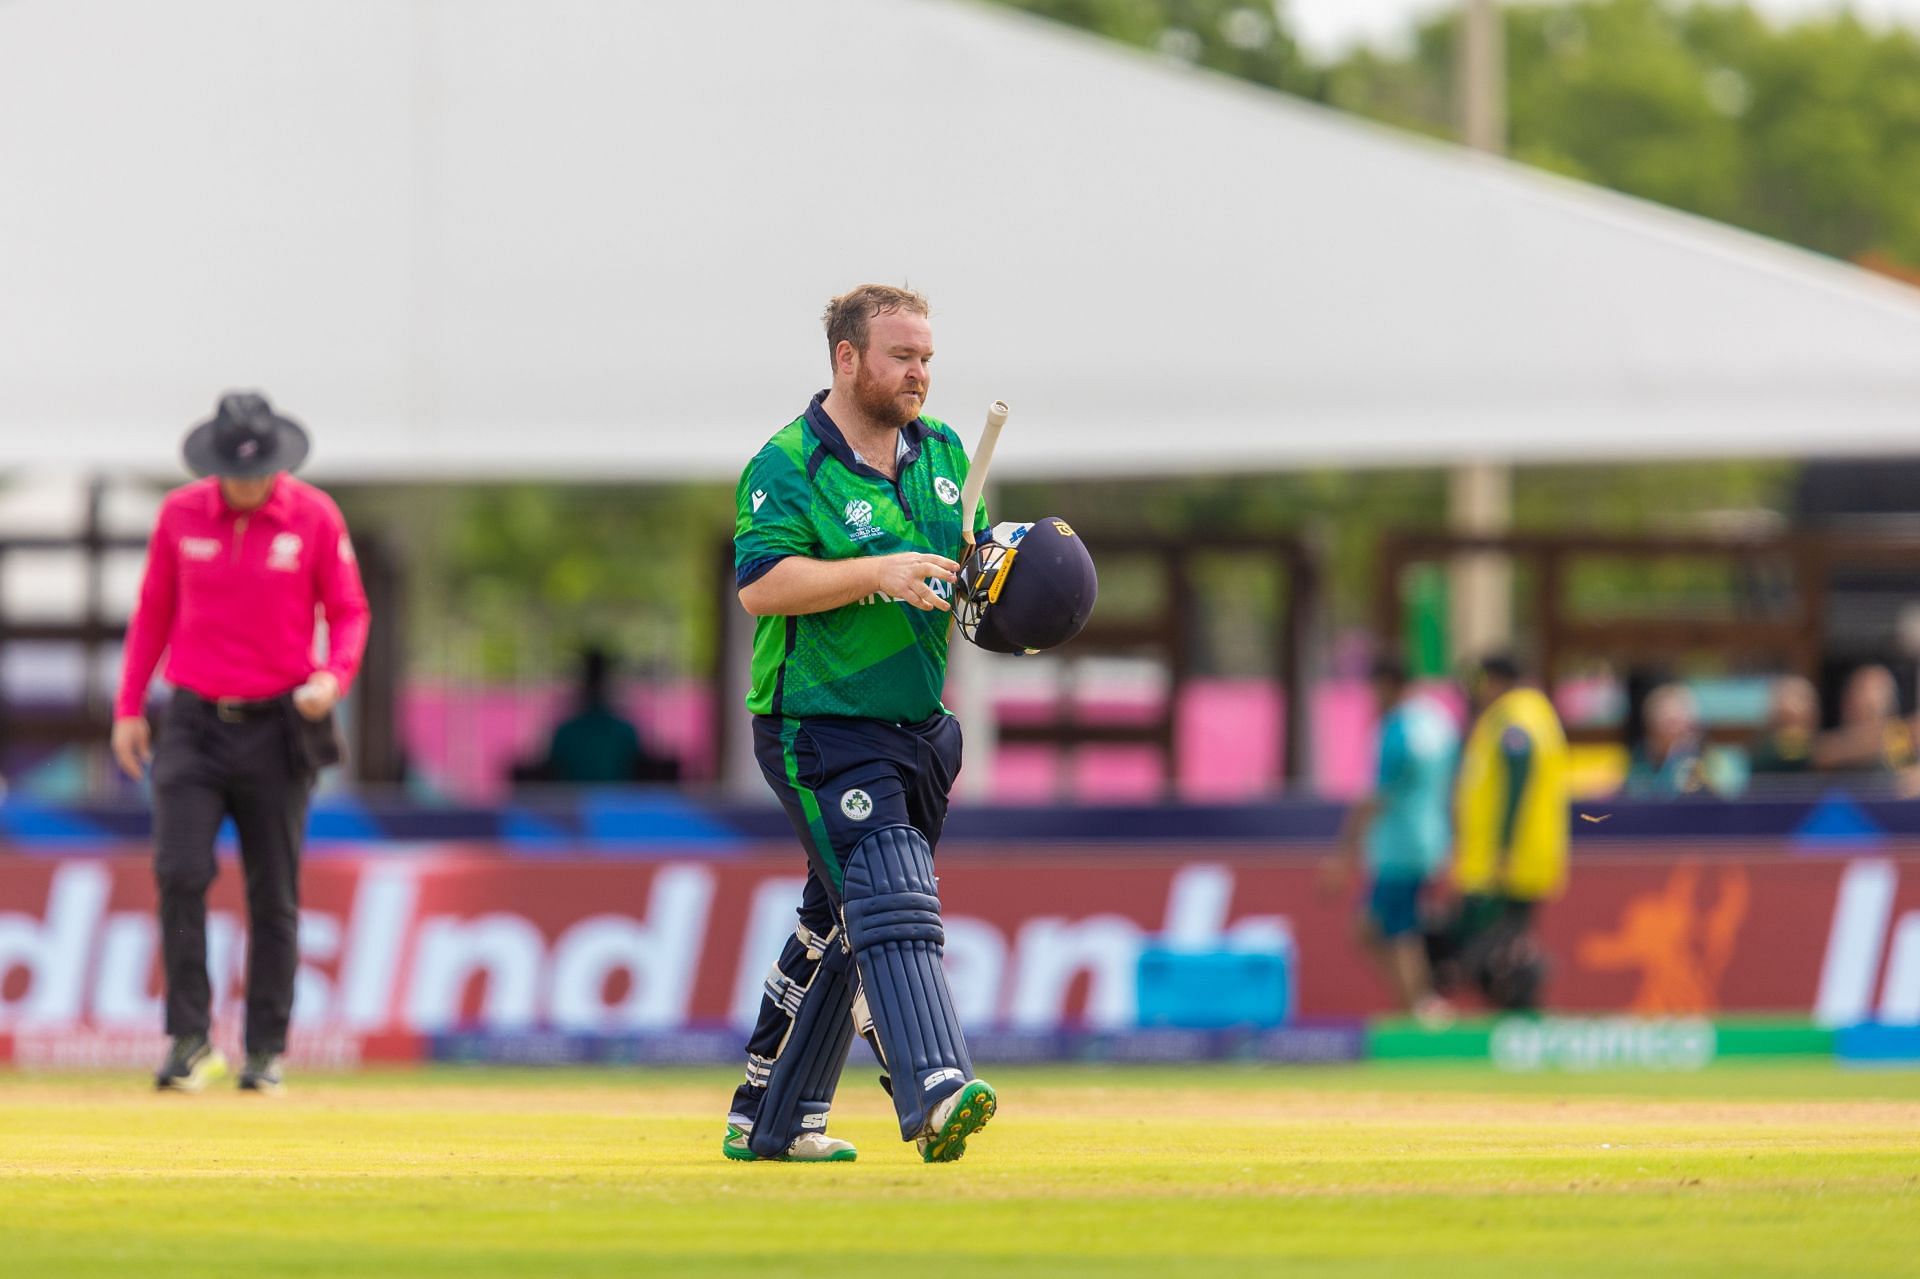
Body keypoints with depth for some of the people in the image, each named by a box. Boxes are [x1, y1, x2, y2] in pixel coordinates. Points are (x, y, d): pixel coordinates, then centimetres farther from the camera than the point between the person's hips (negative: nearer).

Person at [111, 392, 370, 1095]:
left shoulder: (315, 516, -3)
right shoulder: (180, 515, 1)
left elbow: (349, 612, 2)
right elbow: (153, 611, 11)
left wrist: (334, 677, -17)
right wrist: (128, 708, 8)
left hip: (277, 729, -1)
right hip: (194, 724, 1)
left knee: (274, 896, 3)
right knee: (180, 873, -15)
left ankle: (266, 1053, 12)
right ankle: (190, 1042, -9)